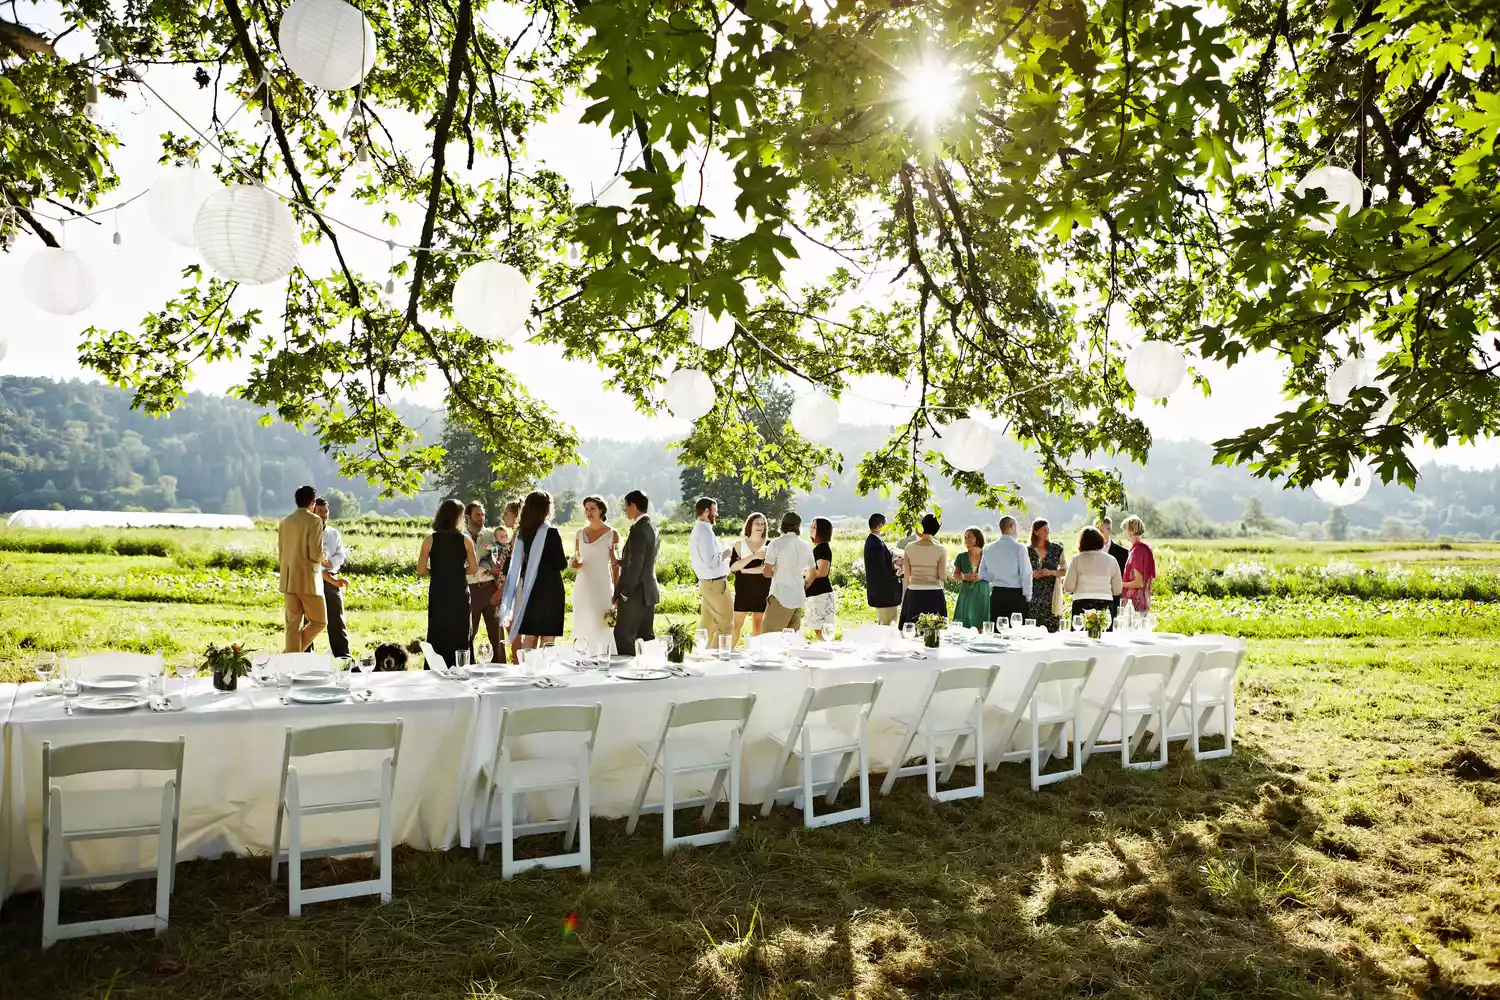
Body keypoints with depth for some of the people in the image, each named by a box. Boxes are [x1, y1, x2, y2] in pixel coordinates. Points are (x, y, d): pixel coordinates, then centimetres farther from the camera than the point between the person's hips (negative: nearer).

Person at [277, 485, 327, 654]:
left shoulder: (284, 522, 11)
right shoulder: (314, 520, -10)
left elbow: (279, 555, 14)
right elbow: (316, 554, -15)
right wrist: (322, 559, 6)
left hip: (288, 581, 6)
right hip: (308, 580, -6)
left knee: (293, 625, 8)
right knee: (319, 621, 7)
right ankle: (299, 651, -5)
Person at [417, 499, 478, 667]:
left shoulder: (430, 540, -5)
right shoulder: (465, 540, -5)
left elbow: (421, 570, -7)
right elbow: (473, 568, -1)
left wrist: (435, 572, 11)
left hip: (438, 594, 0)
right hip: (459, 594, 0)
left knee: (438, 636, 9)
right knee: (460, 636, 11)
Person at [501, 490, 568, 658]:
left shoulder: (521, 533, 5)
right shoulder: (551, 533, -13)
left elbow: (519, 562, 10)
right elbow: (562, 564, -10)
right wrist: (566, 559, 10)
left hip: (529, 589, 6)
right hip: (549, 590, -6)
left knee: (529, 638, 12)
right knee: (547, 639, 0)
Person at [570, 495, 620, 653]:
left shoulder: (612, 534, -1)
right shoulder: (580, 534, 10)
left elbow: (615, 565, 0)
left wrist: (617, 592, -3)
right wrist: (575, 563, -4)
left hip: (602, 587, -4)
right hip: (583, 586, 4)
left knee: (602, 628, -6)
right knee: (582, 628, 3)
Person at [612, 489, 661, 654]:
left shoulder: (638, 530, -18)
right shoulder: (652, 527, 11)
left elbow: (635, 566, -21)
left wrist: (622, 594, -16)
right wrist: (620, 561, 18)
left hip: (636, 593, -9)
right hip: (649, 590, 9)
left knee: (623, 635, -4)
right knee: (646, 636, 13)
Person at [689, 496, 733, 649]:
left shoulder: (696, 530, 11)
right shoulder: (705, 531, -18)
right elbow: (711, 561, -24)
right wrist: (723, 555, -8)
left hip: (706, 582, 10)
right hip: (716, 583, -10)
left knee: (707, 625, 14)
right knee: (725, 624, -2)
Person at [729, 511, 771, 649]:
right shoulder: (739, 545, 2)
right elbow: (732, 567, -9)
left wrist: (745, 570, -12)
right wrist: (754, 556, -18)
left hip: (762, 591, 1)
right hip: (743, 590, 0)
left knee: (758, 626, 6)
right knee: (737, 624, -2)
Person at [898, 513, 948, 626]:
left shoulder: (910, 547, -1)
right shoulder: (940, 550, -7)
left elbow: (907, 576, 2)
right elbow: (943, 577, -5)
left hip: (913, 595, 2)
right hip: (934, 595, -2)